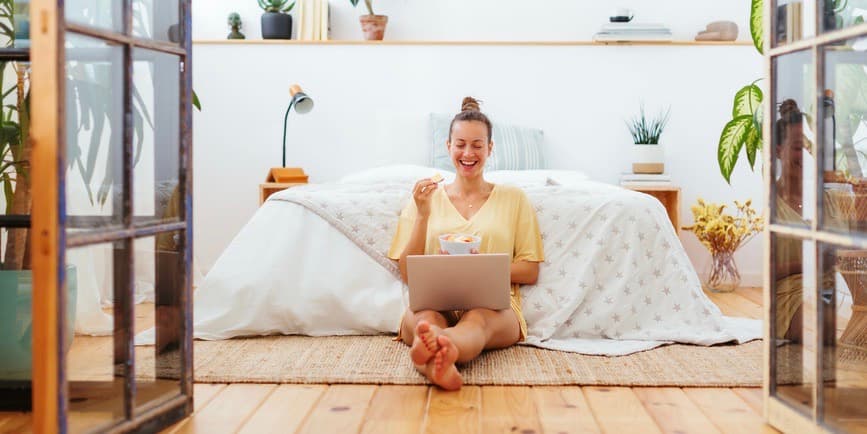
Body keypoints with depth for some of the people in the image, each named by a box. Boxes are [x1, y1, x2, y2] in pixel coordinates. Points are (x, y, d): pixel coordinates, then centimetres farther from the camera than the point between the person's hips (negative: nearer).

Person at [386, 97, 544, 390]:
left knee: (479, 318, -39)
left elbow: (530, 272, 12)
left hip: (494, 304, -1)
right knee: (424, 316, -38)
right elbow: (408, 273, 12)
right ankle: (439, 359, -72)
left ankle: (437, 351, -73)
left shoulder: (514, 199, 18)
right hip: (434, 301, 1)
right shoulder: (426, 198, 19)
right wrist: (422, 215, -1)